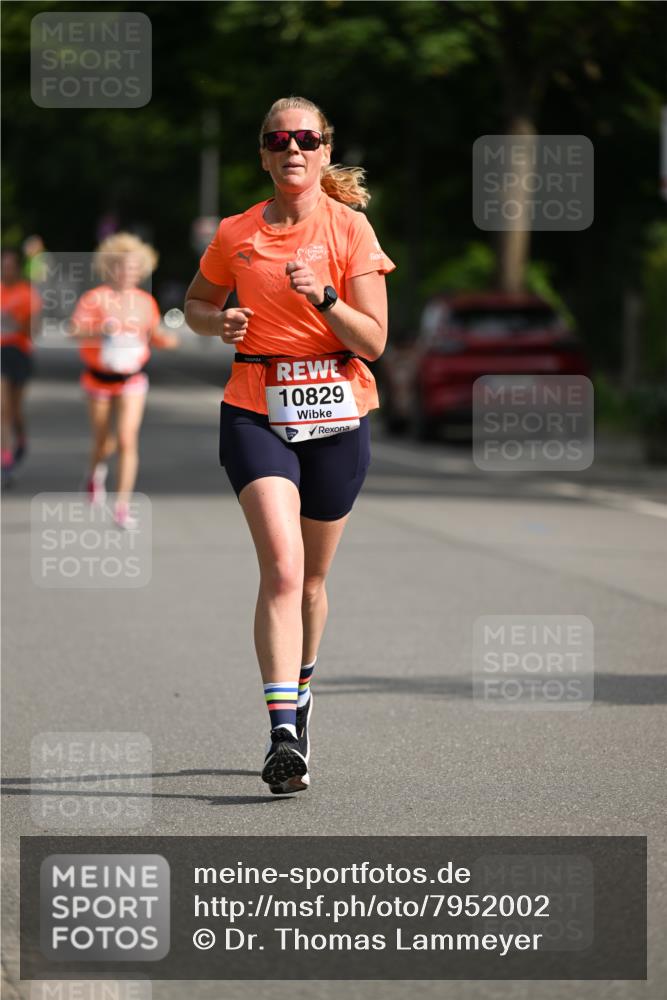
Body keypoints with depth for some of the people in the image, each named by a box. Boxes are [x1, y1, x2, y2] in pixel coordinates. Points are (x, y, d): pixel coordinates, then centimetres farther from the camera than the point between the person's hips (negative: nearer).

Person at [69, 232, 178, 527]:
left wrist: (167, 339, -8)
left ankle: (122, 507, -13)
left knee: (127, 439, -14)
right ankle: (97, 473, 50)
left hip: (132, 379, 1)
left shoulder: (145, 302, 2)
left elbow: (153, 336, 14)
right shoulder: (94, 299, -10)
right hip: (100, 378, -1)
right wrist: (103, 331, -36)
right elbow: (75, 331, -19)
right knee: (103, 441, 12)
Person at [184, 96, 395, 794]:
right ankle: (284, 735, -25)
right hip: (256, 413, -1)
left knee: (311, 578, 13)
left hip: (337, 415, 1)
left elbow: (373, 342, -5)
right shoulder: (236, 234, 4)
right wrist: (219, 324, -1)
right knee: (282, 567, -18)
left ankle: (299, 687, 41)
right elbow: (195, 303, 21)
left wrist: (323, 298, -22)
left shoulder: (350, 228, -2)